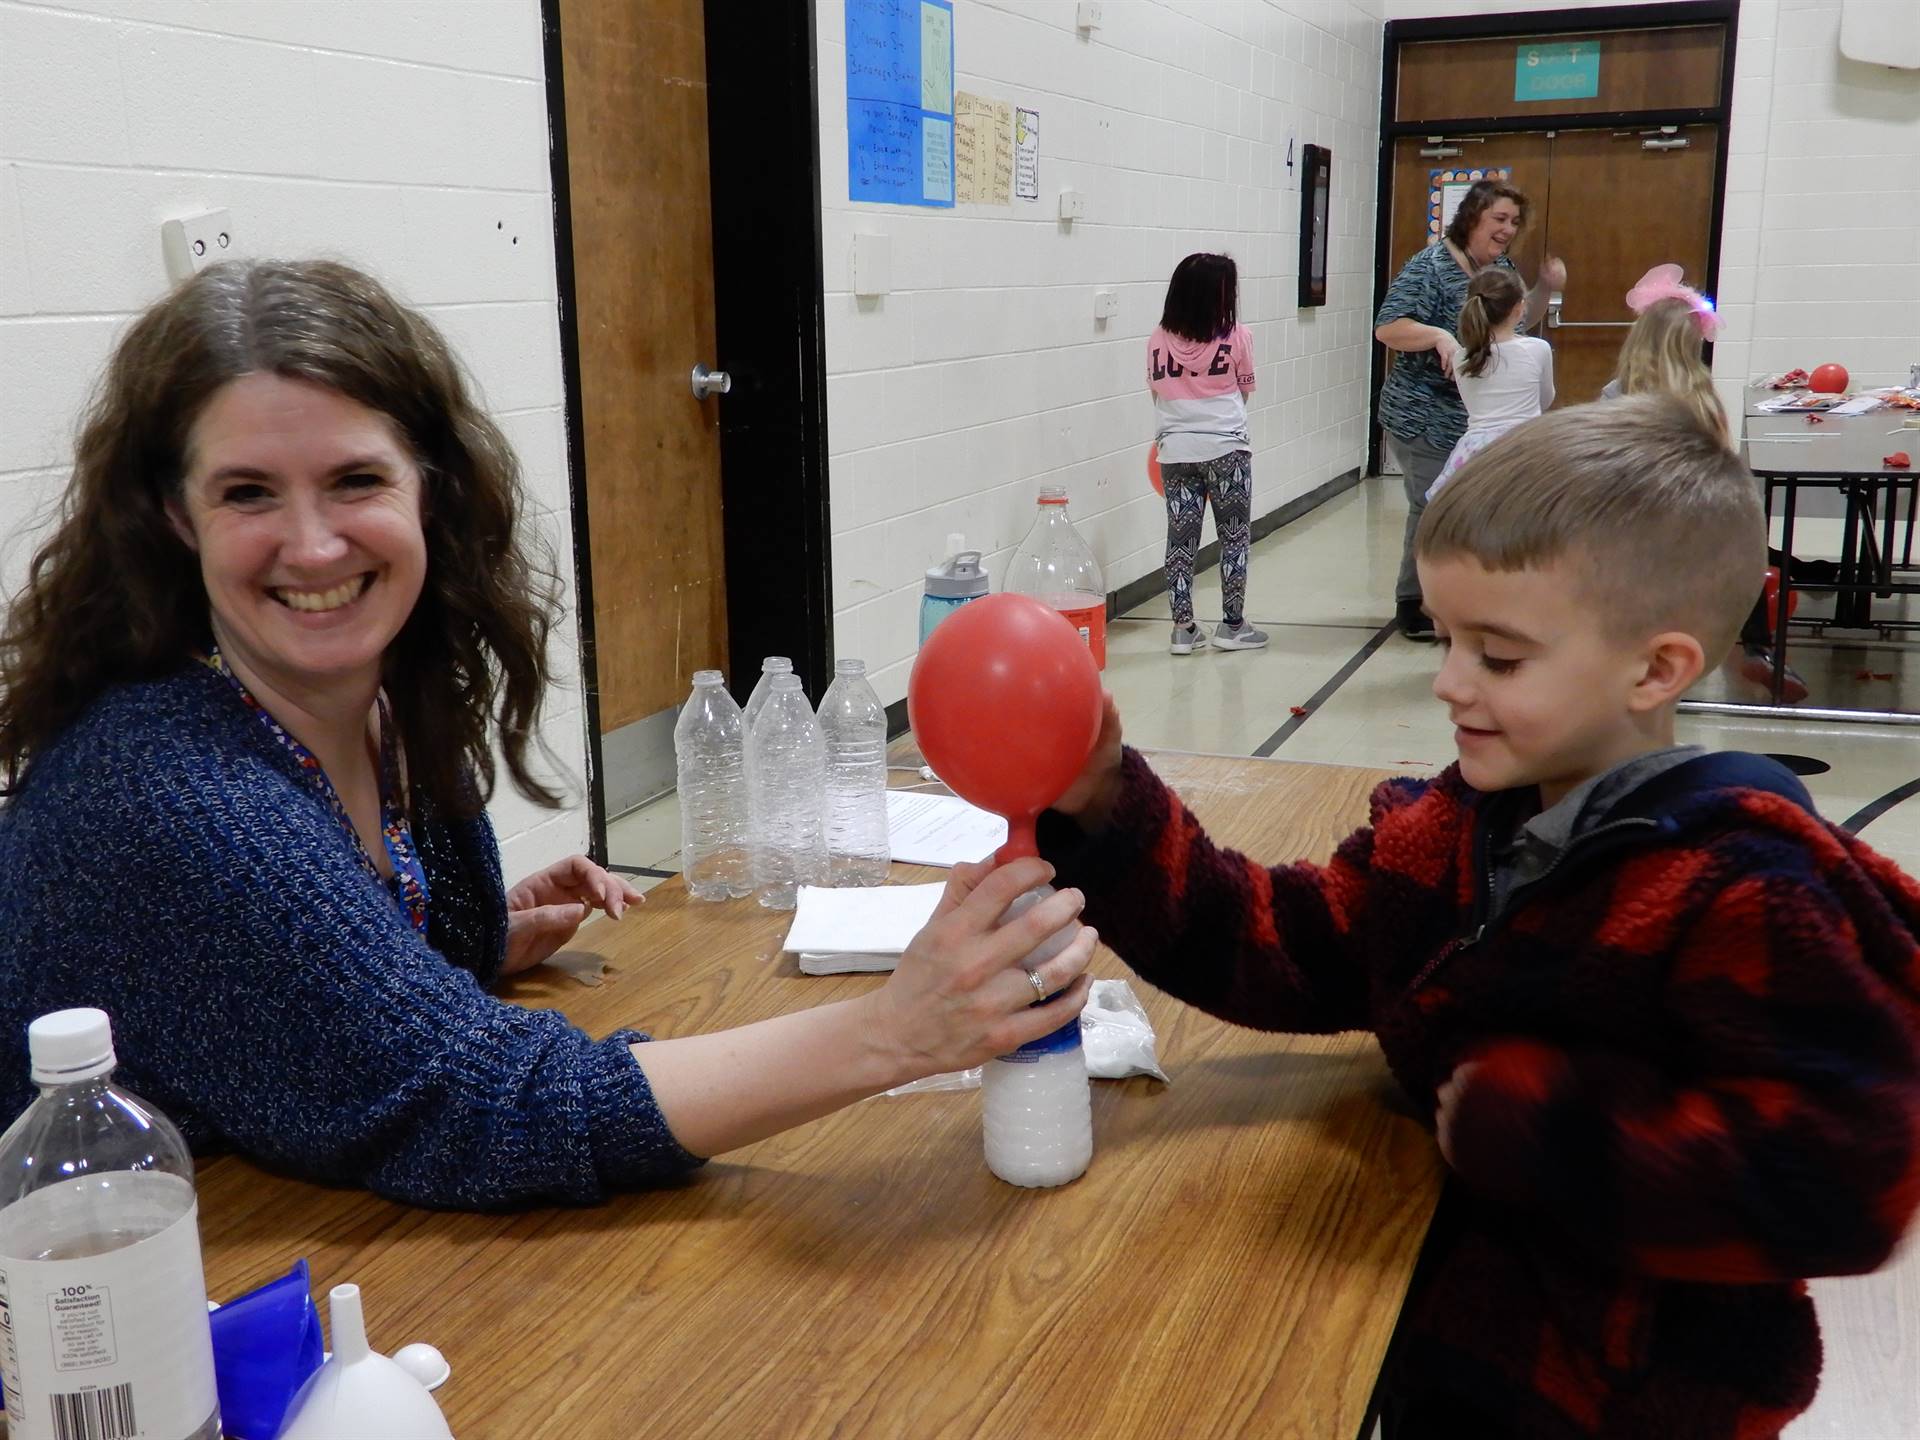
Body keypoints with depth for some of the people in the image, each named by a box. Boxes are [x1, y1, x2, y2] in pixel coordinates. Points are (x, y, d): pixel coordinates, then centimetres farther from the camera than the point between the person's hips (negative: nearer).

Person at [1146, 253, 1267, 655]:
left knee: (1181, 538, 8)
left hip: (1175, 451, 3)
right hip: (1225, 448, -3)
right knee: (1235, 536, 10)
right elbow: (1244, 391, 6)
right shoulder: (1236, 337, -5)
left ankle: (1183, 629, 10)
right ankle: (1232, 625, 14)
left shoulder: (1158, 340, 2)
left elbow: (1157, 391, 10)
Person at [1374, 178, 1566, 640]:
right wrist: (1438, 335, -35)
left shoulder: (1502, 267, 10)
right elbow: (1386, 328, -20)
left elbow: (1518, 324, 22)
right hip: (1427, 420, -8)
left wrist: (1545, 289, 5)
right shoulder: (1430, 267, -14)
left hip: (1485, 421, 8)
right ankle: (1412, 606, 15)